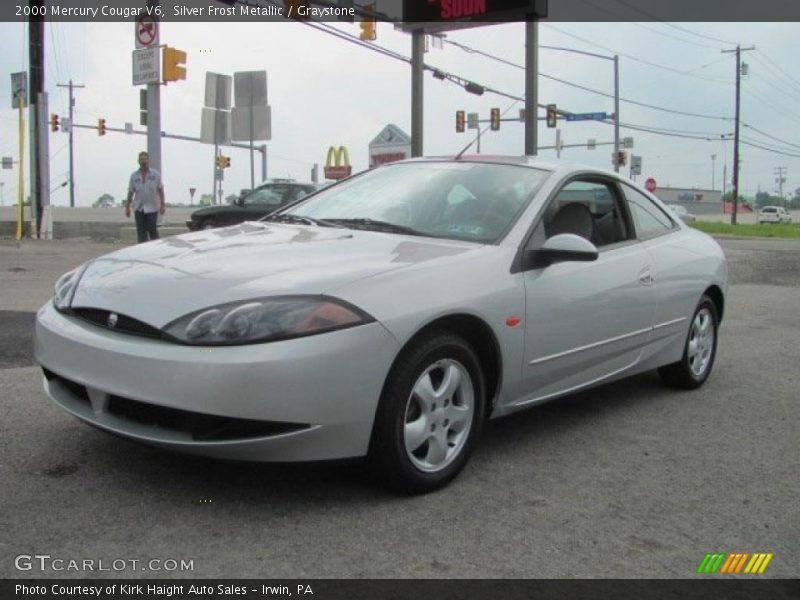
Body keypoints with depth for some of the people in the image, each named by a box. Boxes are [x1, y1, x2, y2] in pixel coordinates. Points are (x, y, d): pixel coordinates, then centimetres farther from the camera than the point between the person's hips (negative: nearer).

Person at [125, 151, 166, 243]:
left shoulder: (156, 174, 2)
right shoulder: (134, 176, 6)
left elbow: (160, 189, 2)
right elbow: (130, 192, 9)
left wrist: (162, 204, -5)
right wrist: (127, 207, 6)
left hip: (152, 207, -2)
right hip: (138, 208, 2)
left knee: (152, 230, -5)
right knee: (141, 232, 1)